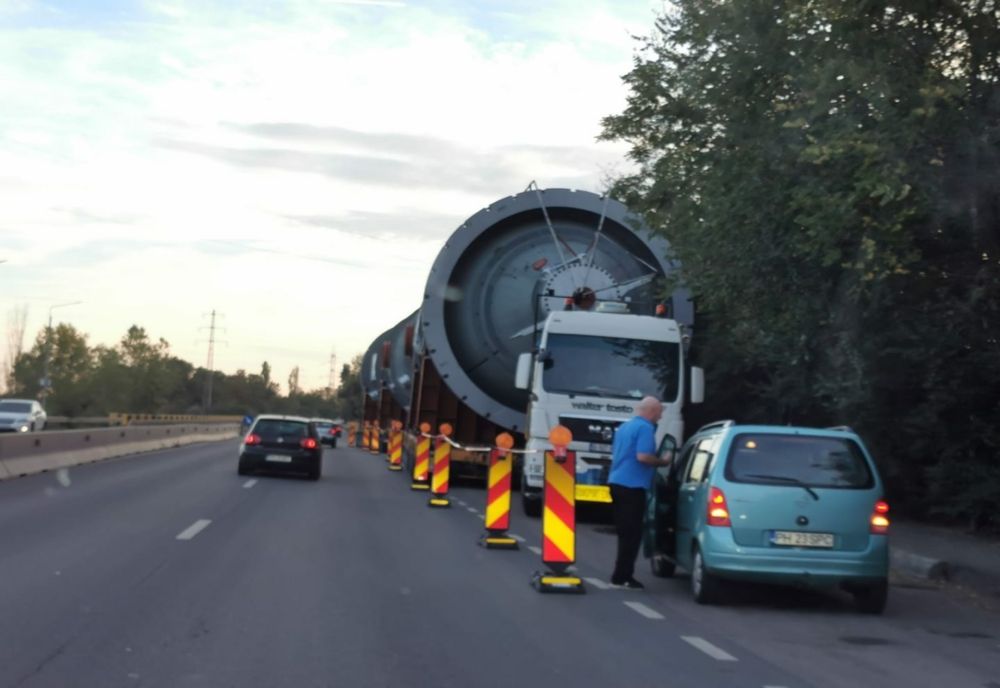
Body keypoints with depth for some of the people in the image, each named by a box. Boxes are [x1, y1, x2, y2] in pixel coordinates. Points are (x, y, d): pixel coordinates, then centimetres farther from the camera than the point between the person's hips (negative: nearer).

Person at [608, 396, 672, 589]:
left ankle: (622, 575, 17)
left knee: (625, 532, 14)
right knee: (632, 533, -4)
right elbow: (643, 457, -21)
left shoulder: (624, 426, 18)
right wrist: (663, 462, -5)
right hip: (632, 486, -9)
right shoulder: (645, 428, -10)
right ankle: (622, 577, -3)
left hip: (617, 483, 9)